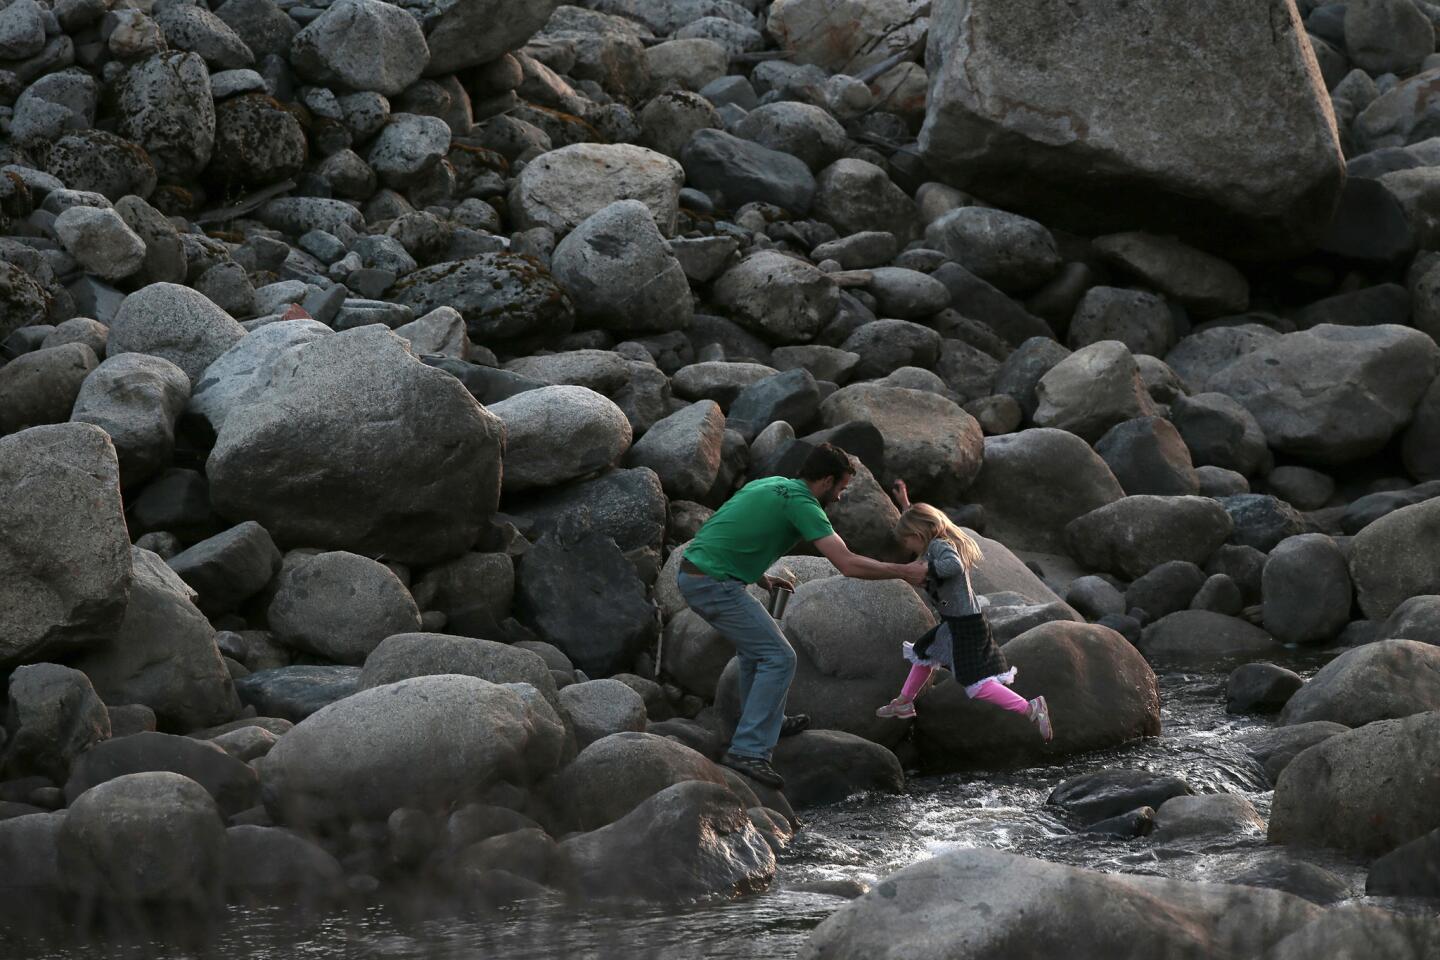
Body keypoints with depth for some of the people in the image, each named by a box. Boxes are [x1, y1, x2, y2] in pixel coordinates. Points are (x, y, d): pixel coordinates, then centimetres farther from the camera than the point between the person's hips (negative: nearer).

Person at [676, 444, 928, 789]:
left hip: (692, 574, 9)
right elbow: (848, 564, -16)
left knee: (756, 640, 29)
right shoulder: (801, 503, -11)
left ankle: (765, 721, 40)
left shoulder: (771, 485, 17)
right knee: (778, 657, -6)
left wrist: (758, 576, 21)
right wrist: (905, 572, -6)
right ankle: (748, 751, -12)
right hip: (714, 584, -9)